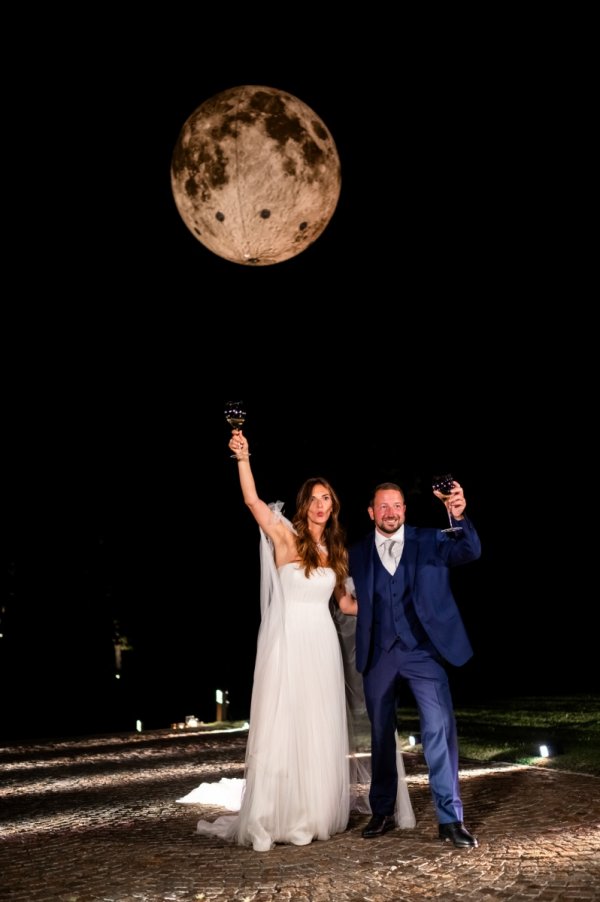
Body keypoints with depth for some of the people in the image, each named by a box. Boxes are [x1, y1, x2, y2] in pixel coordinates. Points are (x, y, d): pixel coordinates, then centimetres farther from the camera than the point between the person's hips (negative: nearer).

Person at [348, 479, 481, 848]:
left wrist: (460, 517, -33)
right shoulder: (358, 553, 4)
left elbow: (470, 551, -16)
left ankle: (450, 818, 3)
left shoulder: (430, 541, 0)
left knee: (440, 728, -9)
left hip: (423, 650, -2)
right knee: (381, 734, 12)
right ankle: (382, 813, 27)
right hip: (378, 654, 2)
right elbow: (350, 598, 11)